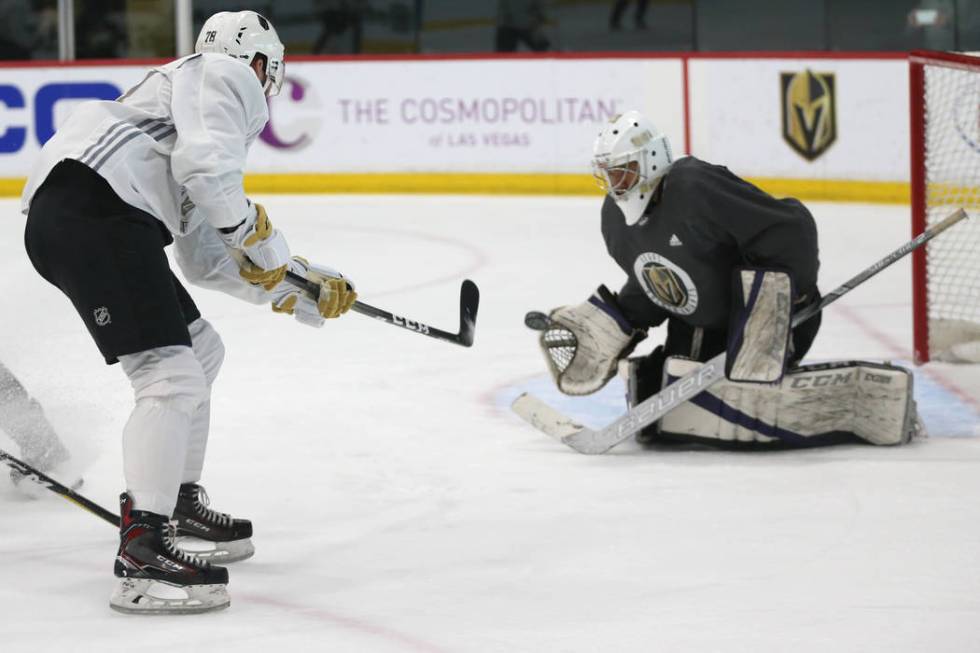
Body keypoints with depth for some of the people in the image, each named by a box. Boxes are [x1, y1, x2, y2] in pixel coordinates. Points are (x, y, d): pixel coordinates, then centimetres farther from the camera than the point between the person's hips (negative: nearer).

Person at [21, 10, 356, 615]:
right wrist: (254, 230, 1)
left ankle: (180, 509, 34)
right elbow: (205, 164, -13)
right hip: (91, 207, -10)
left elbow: (205, 259, 34)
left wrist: (301, 289, 34)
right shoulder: (228, 77, 9)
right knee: (173, 378, -16)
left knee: (201, 352, 24)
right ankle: (142, 557, -23)